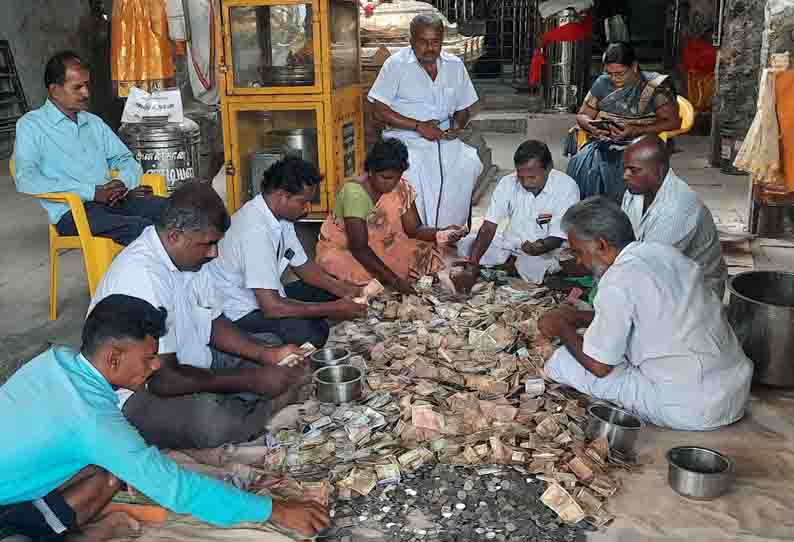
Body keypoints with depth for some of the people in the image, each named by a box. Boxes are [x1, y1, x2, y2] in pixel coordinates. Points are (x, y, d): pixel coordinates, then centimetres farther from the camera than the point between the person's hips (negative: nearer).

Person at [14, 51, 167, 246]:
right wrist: (92, 191, -17)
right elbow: (26, 180, -11)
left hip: (111, 199, 6)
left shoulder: (94, 122, 22)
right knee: (140, 227, -34)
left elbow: (127, 161, 24)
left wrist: (123, 182, -3)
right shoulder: (31, 124, 3)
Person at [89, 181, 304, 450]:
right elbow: (164, 379, -30)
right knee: (215, 422, -35)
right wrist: (252, 380, -25)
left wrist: (267, 354, -7)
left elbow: (213, 324, 10)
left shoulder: (188, 256, -1)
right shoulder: (142, 276, -30)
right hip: (140, 393, -9)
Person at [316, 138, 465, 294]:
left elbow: (414, 229, -8)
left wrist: (441, 234, -29)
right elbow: (359, 248, -31)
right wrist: (394, 279, -36)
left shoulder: (401, 188, -11)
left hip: (379, 246, 6)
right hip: (341, 250, -6)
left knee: (425, 251, -11)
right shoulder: (355, 192, -28)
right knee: (361, 274, -36)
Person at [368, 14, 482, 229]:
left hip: (444, 137, 4)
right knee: (413, 169, -35)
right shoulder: (396, 64, -3)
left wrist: (457, 126, -5)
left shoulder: (455, 65, 9)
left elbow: (463, 109, 19)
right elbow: (380, 112, -7)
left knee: (469, 163, -25)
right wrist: (418, 126, -15)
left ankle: (450, 230, -15)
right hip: (404, 137, -3)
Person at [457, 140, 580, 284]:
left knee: (534, 267, -35)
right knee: (466, 244, -12)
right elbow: (489, 226, -15)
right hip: (509, 242, 3)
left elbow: (557, 237, -16)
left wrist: (541, 247, -40)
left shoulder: (567, 188, -19)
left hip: (545, 251, -3)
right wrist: (473, 262, -27)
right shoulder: (508, 183, -11)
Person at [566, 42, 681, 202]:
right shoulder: (603, 83, 13)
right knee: (580, 164, -28)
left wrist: (636, 131, -19)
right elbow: (581, 116, 18)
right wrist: (590, 126, -7)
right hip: (603, 144, 3)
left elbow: (673, 122, -8)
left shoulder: (656, 86, 0)